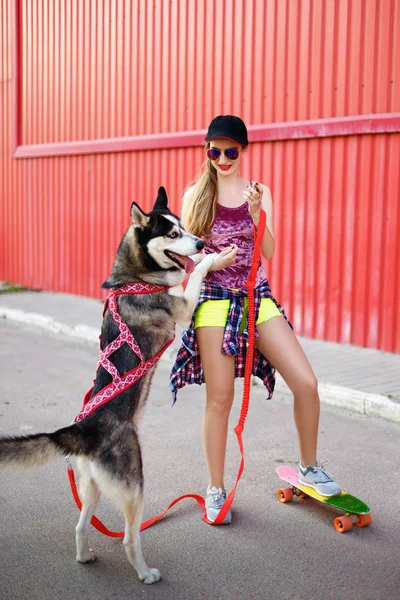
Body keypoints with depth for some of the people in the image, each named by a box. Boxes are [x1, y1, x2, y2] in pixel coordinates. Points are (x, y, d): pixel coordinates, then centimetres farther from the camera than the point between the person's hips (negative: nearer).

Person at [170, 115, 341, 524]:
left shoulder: (258, 193, 7)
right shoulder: (196, 194, 3)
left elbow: (268, 252, 0)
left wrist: (256, 213, -16)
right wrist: (212, 261, -20)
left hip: (257, 298, 2)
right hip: (214, 300, -2)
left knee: (307, 383, -5)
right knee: (220, 397, 0)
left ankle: (309, 467, 18)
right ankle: (215, 488, 17)